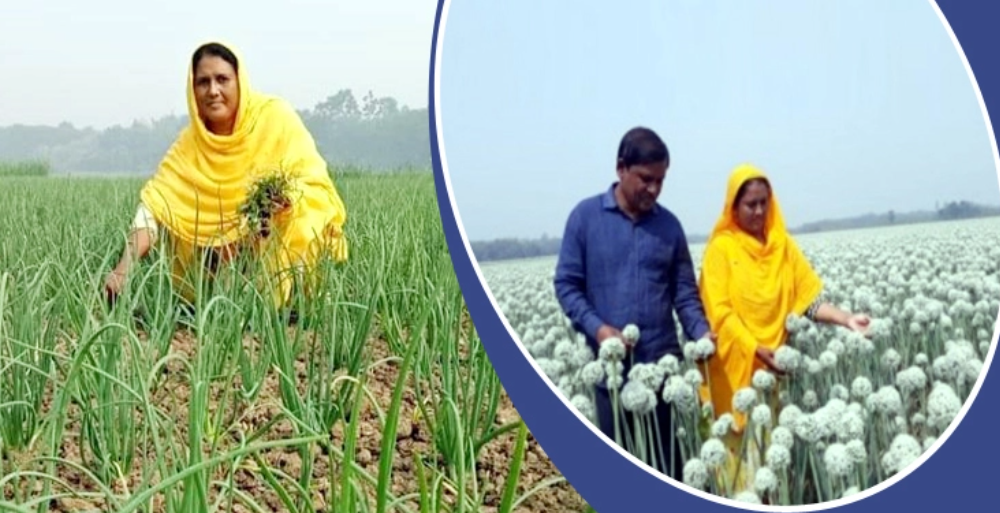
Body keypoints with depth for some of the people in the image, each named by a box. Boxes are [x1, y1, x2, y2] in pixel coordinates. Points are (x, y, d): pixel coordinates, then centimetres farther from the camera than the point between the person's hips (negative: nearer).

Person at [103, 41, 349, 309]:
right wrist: (124, 269, -31)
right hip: (234, 245, 3)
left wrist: (286, 200, -41)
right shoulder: (190, 144, -8)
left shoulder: (275, 116, -16)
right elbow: (155, 205, -17)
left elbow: (315, 183, -17)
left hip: (293, 236, -3)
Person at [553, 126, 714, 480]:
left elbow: (685, 291, 8)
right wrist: (596, 328, -15)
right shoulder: (585, 216, 0)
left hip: (663, 364, 2)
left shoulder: (669, 225, 7)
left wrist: (701, 333, -10)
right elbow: (566, 283, -1)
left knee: (667, 458, 6)